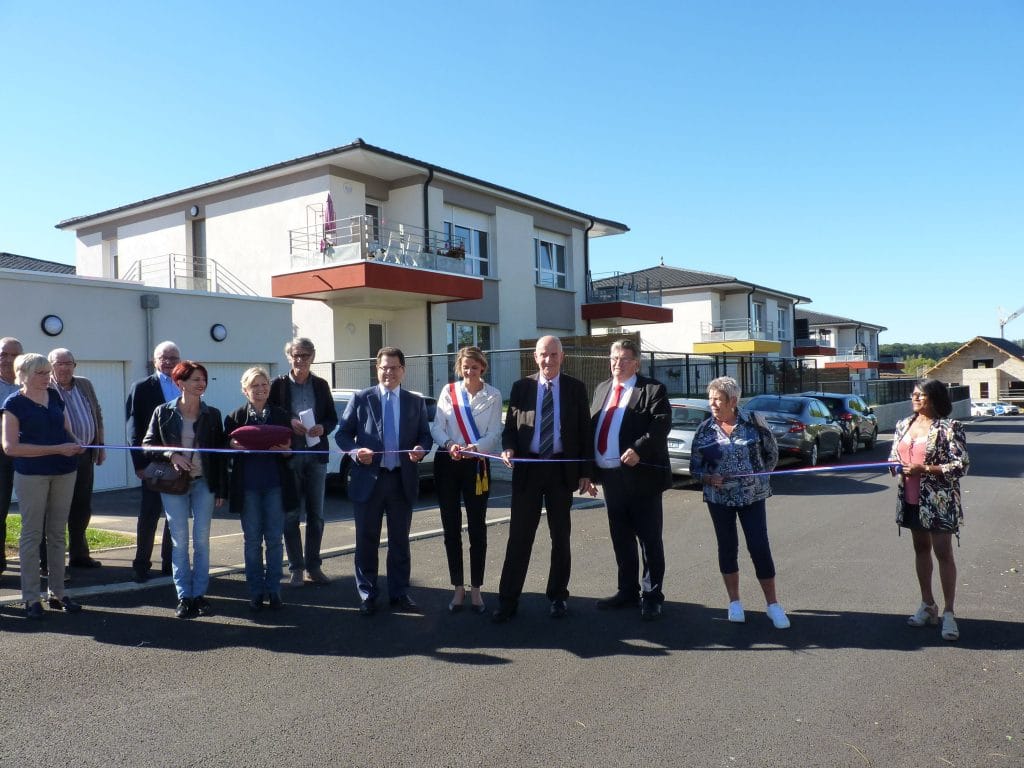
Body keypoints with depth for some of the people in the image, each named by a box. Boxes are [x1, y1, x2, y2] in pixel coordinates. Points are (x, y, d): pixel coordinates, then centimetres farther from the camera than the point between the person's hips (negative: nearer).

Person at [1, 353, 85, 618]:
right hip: (31, 474, -5)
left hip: (63, 472, 5)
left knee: (57, 533, 10)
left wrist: (75, 444, -4)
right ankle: (31, 598, 10)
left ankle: (57, 593, 18)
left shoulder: (55, 396, 9)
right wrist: (57, 449, -19)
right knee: (32, 534, 2)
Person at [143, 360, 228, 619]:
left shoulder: (212, 414, 3)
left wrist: (221, 489, 1)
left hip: (204, 482, 1)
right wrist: (171, 455, -16)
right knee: (179, 540, 3)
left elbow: (219, 453, 4)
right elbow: (147, 444, 2)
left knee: (202, 539, 2)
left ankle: (199, 594, 12)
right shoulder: (163, 413, 0)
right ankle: (184, 596, 10)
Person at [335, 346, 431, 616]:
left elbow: (425, 436, 9)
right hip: (369, 479, -1)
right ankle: (367, 595, 19)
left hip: (403, 480, 2)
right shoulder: (361, 399, 2)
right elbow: (342, 434, 2)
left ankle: (399, 593, 22)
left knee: (400, 540, 11)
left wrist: (421, 449, -13)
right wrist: (356, 451, -17)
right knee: (366, 541, 7)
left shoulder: (416, 402, 8)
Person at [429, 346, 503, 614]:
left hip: (477, 465, -1)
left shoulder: (493, 396, 1)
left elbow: (494, 433, -6)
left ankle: (476, 589, 15)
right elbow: (437, 426, -2)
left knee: (477, 528, 3)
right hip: (447, 463, 2)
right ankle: (458, 588, 19)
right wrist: (448, 444, -22)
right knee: (451, 527, 7)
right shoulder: (448, 391, 3)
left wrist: (476, 447, -25)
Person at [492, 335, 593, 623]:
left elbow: (585, 431, 4)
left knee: (560, 536, 10)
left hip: (562, 468, 0)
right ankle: (508, 600, 9)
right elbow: (510, 426, 6)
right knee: (519, 536, 2)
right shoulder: (521, 387, 5)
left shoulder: (576, 388, 3)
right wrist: (508, 448, -15)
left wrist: (586, 472, -1)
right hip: (528, 467, 0)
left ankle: (558, 596, 23)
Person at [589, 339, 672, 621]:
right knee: (621, 538, 16)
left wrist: (639, 449, -28)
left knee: (649, 539, 4)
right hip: (610, 477, 6)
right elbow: (591, 426, 14)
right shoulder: (601, 389, 15)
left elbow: (661, 424, -16)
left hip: (640, 476, -6)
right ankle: (628, 591, 29)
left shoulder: (653, 390, -5)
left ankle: (652, 595, 14)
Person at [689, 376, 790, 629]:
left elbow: (772, 452, 8)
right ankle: (734, 601, 22)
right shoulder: (704, 430, -2)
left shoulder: (753, 422, -6)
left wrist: (762, 475, 1)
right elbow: (695, 468, 3)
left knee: (760, 547, -3)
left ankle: (772, 604, 10)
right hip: (719, 498, 2)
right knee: (727, 547, 8)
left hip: (752, 495, -1)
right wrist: (709, 478, -15)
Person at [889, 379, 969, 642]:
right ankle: (927, 605, 27)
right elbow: (893, 455, 16)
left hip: (939, 501, -6)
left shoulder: (949, 427, -12)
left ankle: (948, 613, 9)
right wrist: (895, 465, -7)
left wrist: (924, 469, -21)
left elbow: (961, 465, -15)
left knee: (943, 552, -1)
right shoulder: (904, 425, 8)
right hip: (911, 498, 6)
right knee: (921, 548, 15)